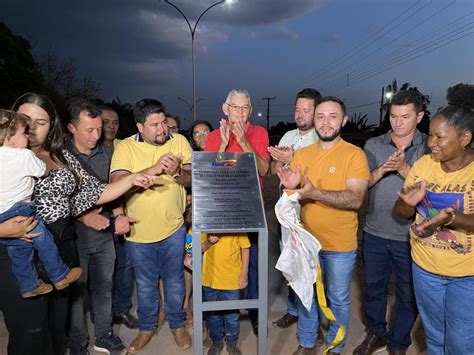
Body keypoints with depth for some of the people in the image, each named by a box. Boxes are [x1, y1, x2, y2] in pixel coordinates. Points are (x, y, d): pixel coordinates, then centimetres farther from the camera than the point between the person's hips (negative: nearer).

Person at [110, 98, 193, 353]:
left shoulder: (179, 141, -5)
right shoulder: (126, 147, -11)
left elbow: (194, 179, -7)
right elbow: (116, 184, -24)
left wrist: (177, 173, -29)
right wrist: (154, 169, -34)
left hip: (173, 229, 1)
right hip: (139, 232, 0)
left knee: (175, 281, 18)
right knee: (145, 284, 19)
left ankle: (177, 324, 41)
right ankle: (147, 327, 43)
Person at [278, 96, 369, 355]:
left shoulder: (355, 154, -12)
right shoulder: (301, 154, 2)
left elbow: (355, 199, -22)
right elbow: (292, 196, 4)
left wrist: (314, 192, -34)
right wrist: (290, 187, -20)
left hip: (340, 245, -3)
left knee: (338, 299, 15)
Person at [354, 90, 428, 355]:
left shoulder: (430, 147, -5)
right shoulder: (374, 145, 0)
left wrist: (403, 168, -25)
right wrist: (382, 169, -23)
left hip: (410, 236, -2)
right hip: (375, 233, 2)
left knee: (408, 295, 14)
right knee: (373, 288, 18)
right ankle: (376, 333, 42)